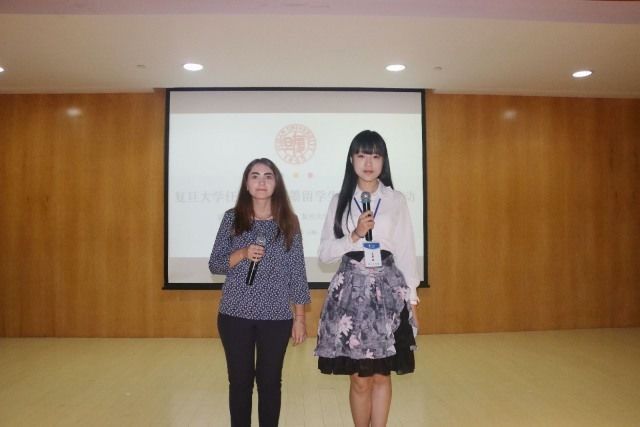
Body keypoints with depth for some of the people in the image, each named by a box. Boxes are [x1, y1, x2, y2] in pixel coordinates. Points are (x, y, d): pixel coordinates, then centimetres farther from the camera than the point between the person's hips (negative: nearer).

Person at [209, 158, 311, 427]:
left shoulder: (288, 221, 0)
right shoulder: (232, 218, 1)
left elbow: (297, 272, 2)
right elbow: (214, 264, 3)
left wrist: (300, 317, 1)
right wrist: (242, 254, -16)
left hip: (276, 317, 0)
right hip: (235, 314, 1)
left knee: (270, 381, 10)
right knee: (240, 380, 10)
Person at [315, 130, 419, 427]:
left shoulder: (396, 200, 5)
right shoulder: (340, 201, 4)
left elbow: (406, 252, 5)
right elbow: (324, 253, 2)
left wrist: (411, 299, 4)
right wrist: (355, 235, -13)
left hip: (388, 290, 1)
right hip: (352, 290, 0)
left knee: (381, 375, 6)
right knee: (359, 378, 4)